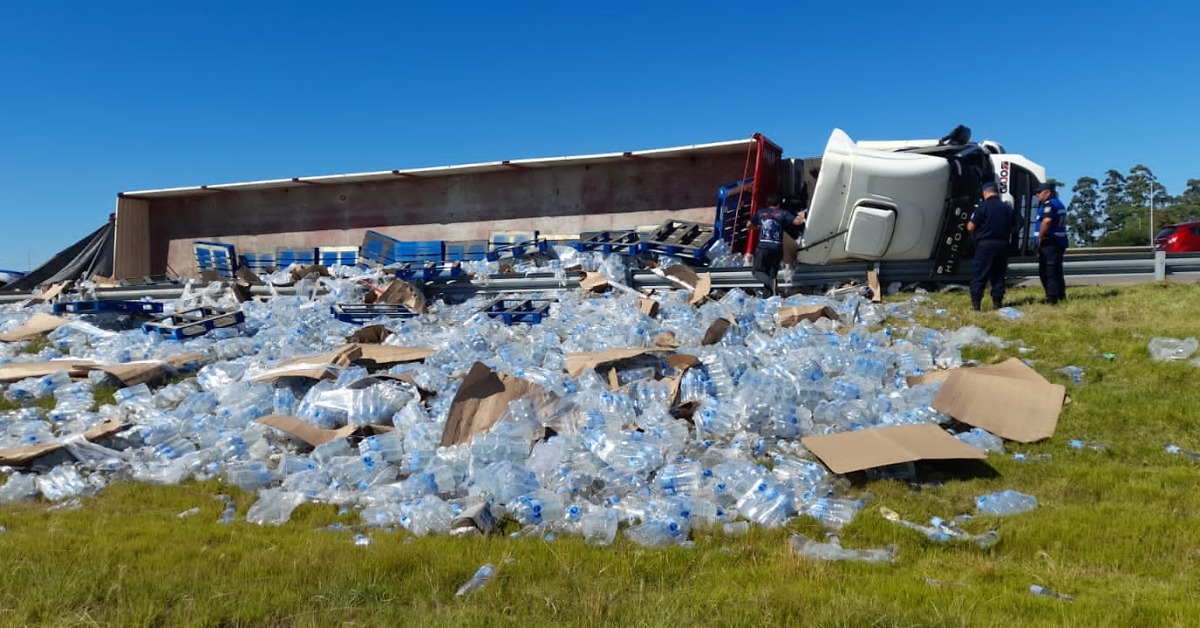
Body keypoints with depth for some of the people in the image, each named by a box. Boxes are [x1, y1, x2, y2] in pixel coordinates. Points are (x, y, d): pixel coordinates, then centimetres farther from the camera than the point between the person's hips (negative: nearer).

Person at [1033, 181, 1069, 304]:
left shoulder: (1049, 204, -12)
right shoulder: (1059, 204, 20)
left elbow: (1047, 220, -28)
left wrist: (1040, 238, -19)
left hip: (1049, 243, -10)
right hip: (1060, 242, 10)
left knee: (1048, 271, -9)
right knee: (1056, 271, 15)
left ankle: (1052, 298, -11)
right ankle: (1061, 296, 21)